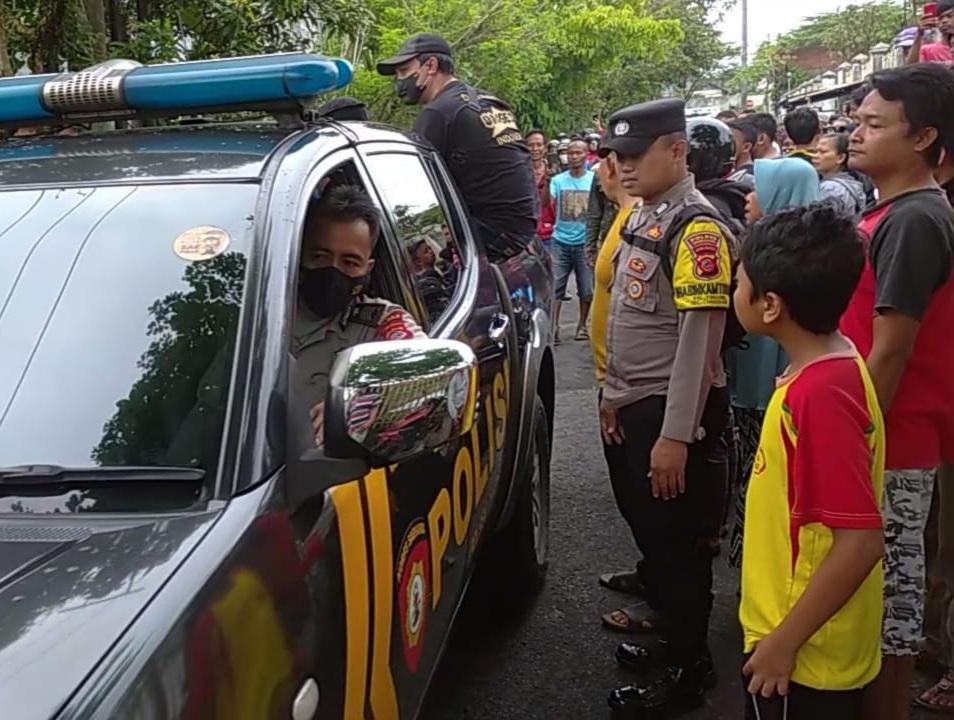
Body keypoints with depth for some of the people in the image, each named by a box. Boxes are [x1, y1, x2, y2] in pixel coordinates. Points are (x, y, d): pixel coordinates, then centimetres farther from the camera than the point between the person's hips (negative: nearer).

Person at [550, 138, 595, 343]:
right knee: (554, 286, -4)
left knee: (587, 288, 6)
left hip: (585, 242, 0)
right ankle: (553, 327, 1)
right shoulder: (558, 180, 2)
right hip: (561, 241, 0)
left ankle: (582, 326, 21)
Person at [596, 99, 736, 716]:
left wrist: (676, 435, -23)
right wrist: (615, 396, 16)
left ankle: (687, 670, 18)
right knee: (650, 530, 19)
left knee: (679, 542, 3)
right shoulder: (643, 218, 11)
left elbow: (699, 338, -22)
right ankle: (670, 635, 37)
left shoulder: (696, 227, -17)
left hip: (670, 413, -9)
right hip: (633, 408, 9)